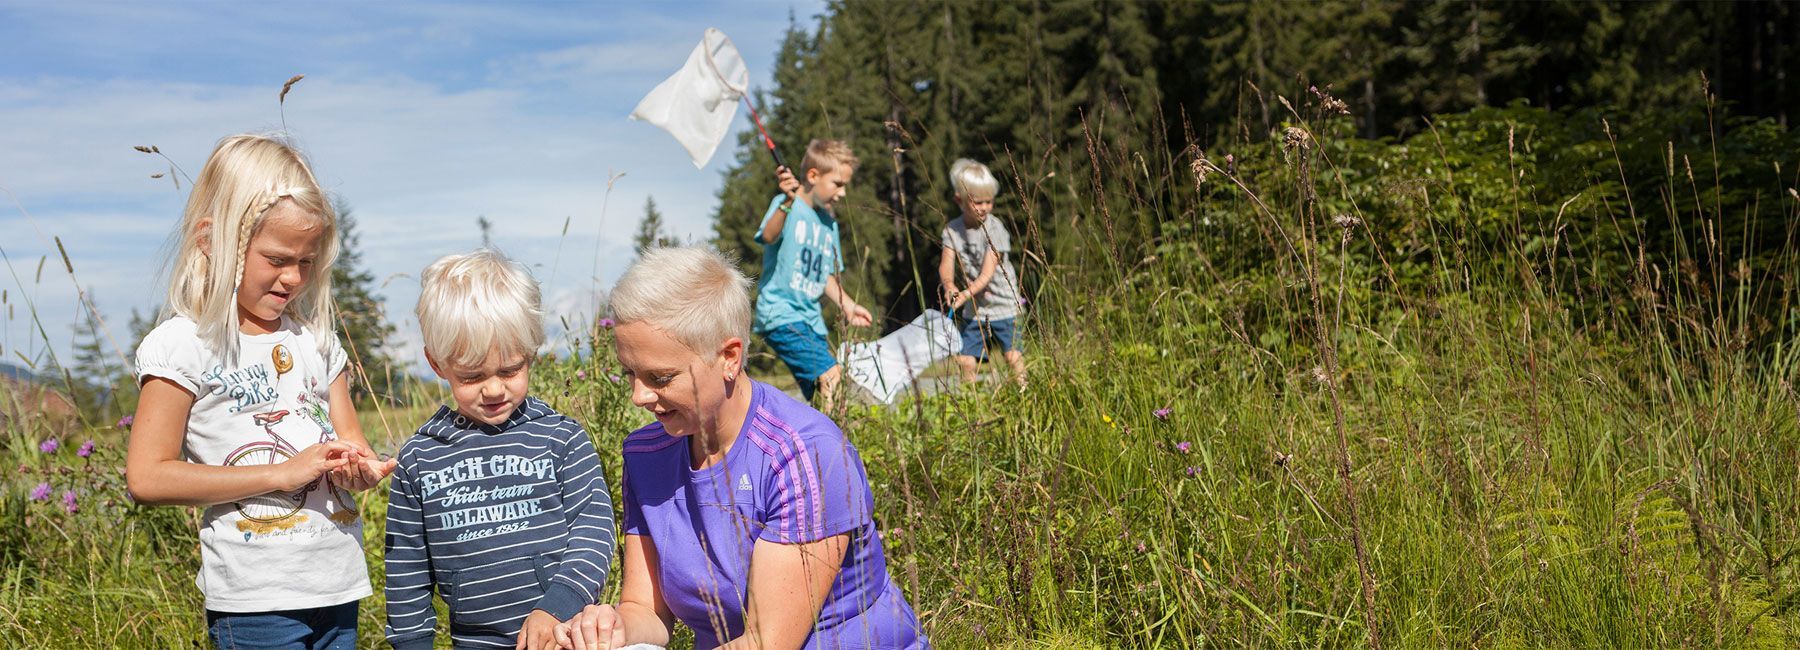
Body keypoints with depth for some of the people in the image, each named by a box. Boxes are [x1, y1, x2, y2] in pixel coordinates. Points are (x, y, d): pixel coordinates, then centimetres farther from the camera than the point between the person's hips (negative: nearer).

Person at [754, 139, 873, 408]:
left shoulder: (829, 222, 18)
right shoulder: (785, 205, -5)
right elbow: (768, 236, -28)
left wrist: (847, 305, 15)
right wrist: (788, 202, -43)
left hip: (811, 319, 8)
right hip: (780, 314, -8)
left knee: (820, 397, 6)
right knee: (831, 376, -22)